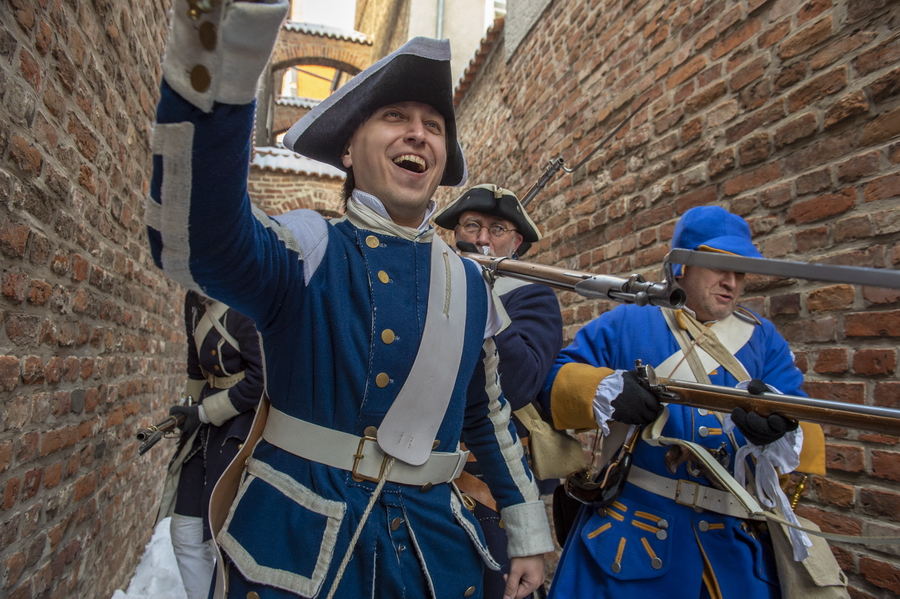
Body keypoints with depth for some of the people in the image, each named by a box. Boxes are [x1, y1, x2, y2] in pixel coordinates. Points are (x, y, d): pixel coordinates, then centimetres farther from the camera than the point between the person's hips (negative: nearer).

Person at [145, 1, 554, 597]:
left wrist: (529, 536, 14)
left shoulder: (469, 282, 3)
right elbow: (198, 244, -32)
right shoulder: (308, 247, -9)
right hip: (295, 539, -3)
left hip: (433, 544, 4)